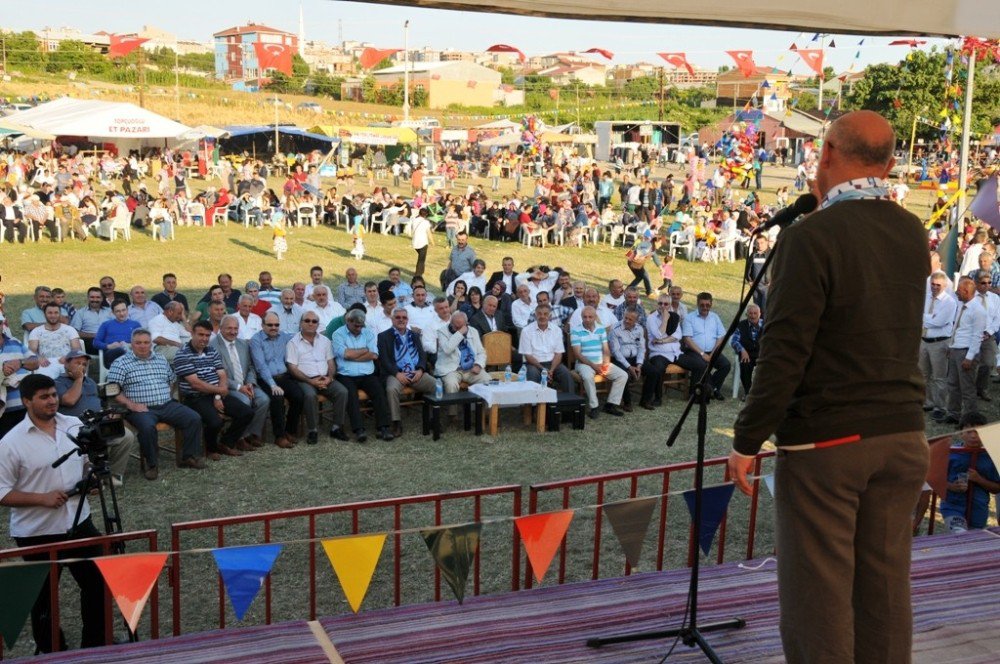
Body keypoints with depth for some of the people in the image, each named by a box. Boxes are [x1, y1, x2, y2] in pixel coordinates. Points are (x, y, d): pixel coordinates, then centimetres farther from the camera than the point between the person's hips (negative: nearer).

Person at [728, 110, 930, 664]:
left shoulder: (812, 236, -15)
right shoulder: (913, 235, 6)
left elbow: (784, 352, -18)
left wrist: (747, 440, -10)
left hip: (825, 442, -6)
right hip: (902, 434, 7)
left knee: (817, 593, 2)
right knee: (885, 587, 13)